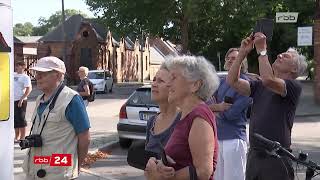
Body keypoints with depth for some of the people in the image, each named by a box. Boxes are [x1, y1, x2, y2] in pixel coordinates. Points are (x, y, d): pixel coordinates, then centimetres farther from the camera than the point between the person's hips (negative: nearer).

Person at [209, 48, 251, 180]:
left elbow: (231, 113, -15)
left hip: (234, 138, -7)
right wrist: (219, 107, -8)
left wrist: (215, 108, 1)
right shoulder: (222, 81, 14)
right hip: (217, 137, 7)